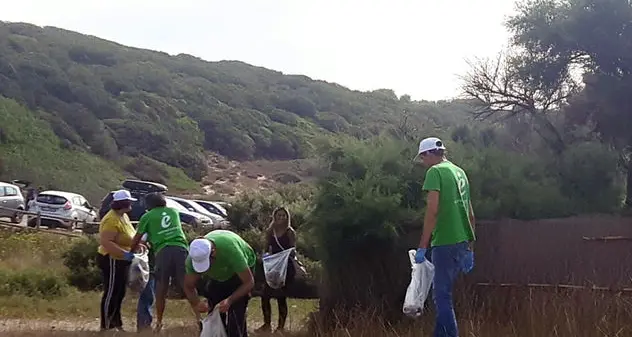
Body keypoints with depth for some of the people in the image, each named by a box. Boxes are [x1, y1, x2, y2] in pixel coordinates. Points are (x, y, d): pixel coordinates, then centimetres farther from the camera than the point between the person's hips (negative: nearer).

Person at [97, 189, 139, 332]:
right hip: (112, 261, -10)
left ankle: (116, 323, 27)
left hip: (120, 261, 10)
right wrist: (125, 253, -33)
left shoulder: (124, 216, 10)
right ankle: (106, 326, 2)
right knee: (111, 293, -5)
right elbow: (105, 242, -31)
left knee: (119, 293, 16)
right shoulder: (112, 220, -22)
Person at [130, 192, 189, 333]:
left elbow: (137, 238, 17)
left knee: (161, 288, 8)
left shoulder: (147, 216, 14)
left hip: (163, 251, -2)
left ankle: (159, 321, 12)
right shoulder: (173, 211, 25)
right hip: (180, 248, 2)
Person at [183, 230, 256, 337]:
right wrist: (197, 304, -34)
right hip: (219, 274, 4)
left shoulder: (230, 249, -44)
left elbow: (249, 282, -34)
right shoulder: (193, 257, -31)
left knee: (236, 312, -18)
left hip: (243, 268, -4)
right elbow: (189, 287, -14)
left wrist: (229, 301, -46)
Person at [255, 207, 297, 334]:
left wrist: (291, 253, -26)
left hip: (286, 267, -4)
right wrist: (266, 255, -7)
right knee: (265, 295, 0)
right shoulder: (270, 231, 8)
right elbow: (267, 249, 14)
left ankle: (281, 326, 9)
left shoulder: (290, 232, -3)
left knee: (281, 297, -2)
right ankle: (267, 324, 14)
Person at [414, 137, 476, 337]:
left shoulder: (435, 172, -7)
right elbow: (470, 214, 20)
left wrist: (422, 247, -15)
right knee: (442, 292, 17)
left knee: (442, 296, -3)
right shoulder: (459, 172, 17)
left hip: (445, 243, -8)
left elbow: (432, 211, -17)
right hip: (462, 243, 8)